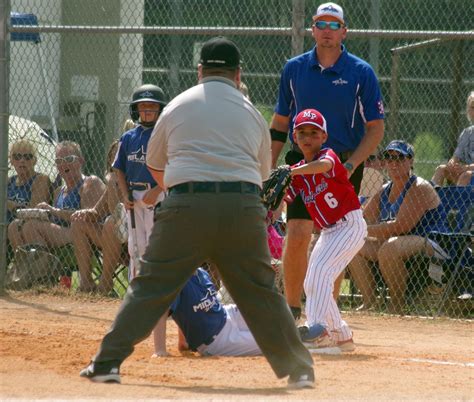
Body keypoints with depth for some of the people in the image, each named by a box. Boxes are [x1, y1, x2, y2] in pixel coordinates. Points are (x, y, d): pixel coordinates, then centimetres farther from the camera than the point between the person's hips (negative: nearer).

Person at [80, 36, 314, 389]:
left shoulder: (178, 106, 13)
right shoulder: (252, 112, 15)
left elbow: (155, 165, 23)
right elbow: (263, 171, 22)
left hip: (186, 204, -1)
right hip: (244, 205, 1)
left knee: (151, 286, 3)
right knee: (261, 291, 9)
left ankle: (107, 362, -2)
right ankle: (299, 370, 10)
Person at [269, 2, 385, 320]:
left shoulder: (361, 73, -2)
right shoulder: (294, 69, 6)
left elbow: (376, 129, -2)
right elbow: (280, 123, 14)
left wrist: (350, 166, -14)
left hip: (345, 166, -1)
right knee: (297, 238, -9)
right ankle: (292, 311, 3)